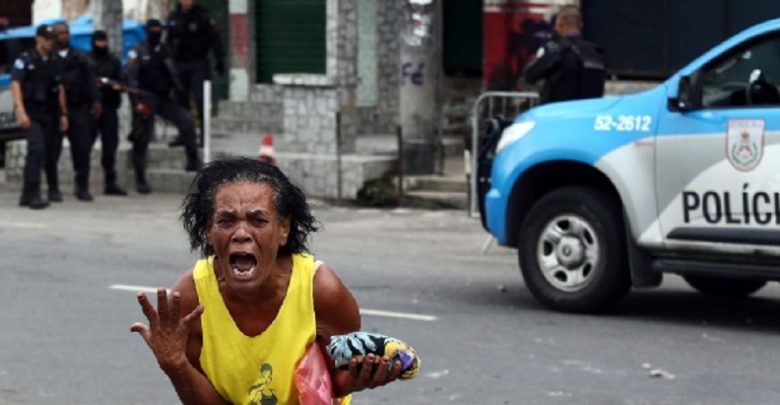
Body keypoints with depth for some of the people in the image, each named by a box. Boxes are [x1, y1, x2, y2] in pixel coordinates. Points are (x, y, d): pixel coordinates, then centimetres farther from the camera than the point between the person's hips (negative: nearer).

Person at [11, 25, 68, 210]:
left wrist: (63, 113, 13)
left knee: (42, 153, 6)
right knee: (37, 149, -20)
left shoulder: (54, 63, 14)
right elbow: (15, 85, -10)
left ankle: (27, 195, 14)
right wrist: (21, 111, -20)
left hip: (49, 116, 6)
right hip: (31, 114, -6)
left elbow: (60, 89, 19)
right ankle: (33, 194, -22)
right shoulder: (25, 60, -3)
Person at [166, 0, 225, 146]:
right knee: (181, 102, 6)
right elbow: (168, 40, 16)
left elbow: (214, 39, -7)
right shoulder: (173, 17, 9)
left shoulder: (202, 15, -4)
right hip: (179, 64, 4)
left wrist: (219, 61, -12)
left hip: (199, 64, -4)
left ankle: (204, 136, -4)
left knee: (201, 101, -8)